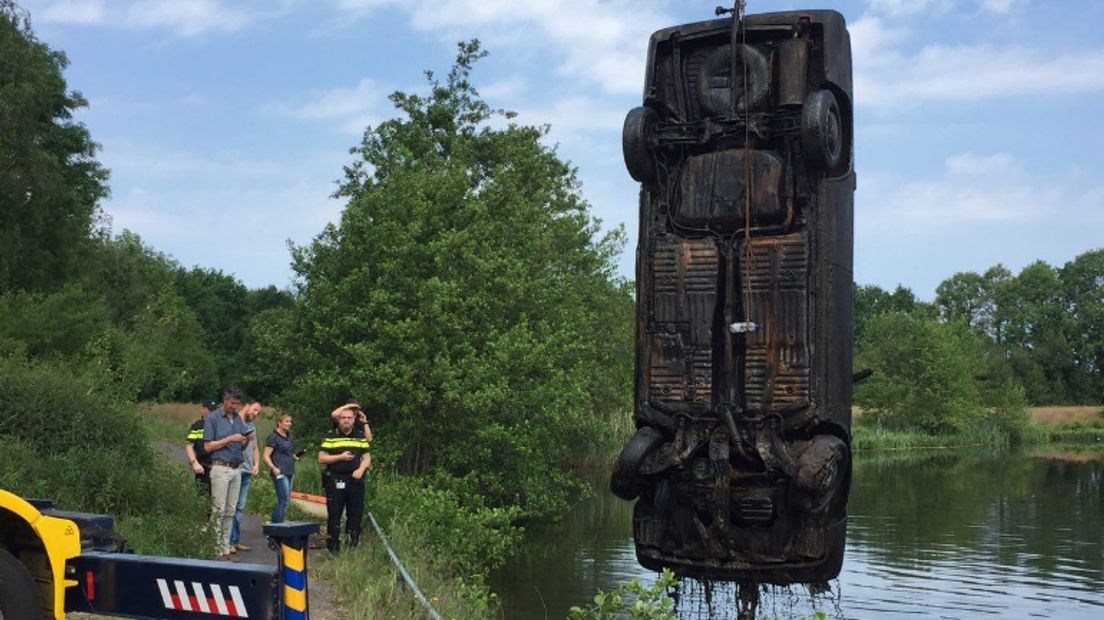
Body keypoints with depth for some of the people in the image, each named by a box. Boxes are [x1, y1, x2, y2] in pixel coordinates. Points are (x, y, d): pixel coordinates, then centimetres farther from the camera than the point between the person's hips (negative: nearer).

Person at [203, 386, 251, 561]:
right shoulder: (213, 418, -5)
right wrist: (229, 439, -15)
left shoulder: (238, 418, 14)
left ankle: (225, 548, 12)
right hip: (221, 469, -6)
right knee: (218, 511, -6)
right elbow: (208, 447, -8)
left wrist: (246, 440, -4)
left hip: (236, 469, 6)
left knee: (230, 511, 7)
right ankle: (216, 550, -2)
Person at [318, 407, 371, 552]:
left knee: (356, 514, 4)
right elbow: (321, 458, -1)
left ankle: (353, 544, 12)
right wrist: (340, 457, -12)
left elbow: (367, 457, 11)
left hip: (355, 480, 3)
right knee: (334, 515, 0)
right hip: (335, 481, -2)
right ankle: (332, 548, 7)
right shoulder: (330, 436, 3)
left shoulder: (360, 437, 11)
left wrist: (361, 469, -8)